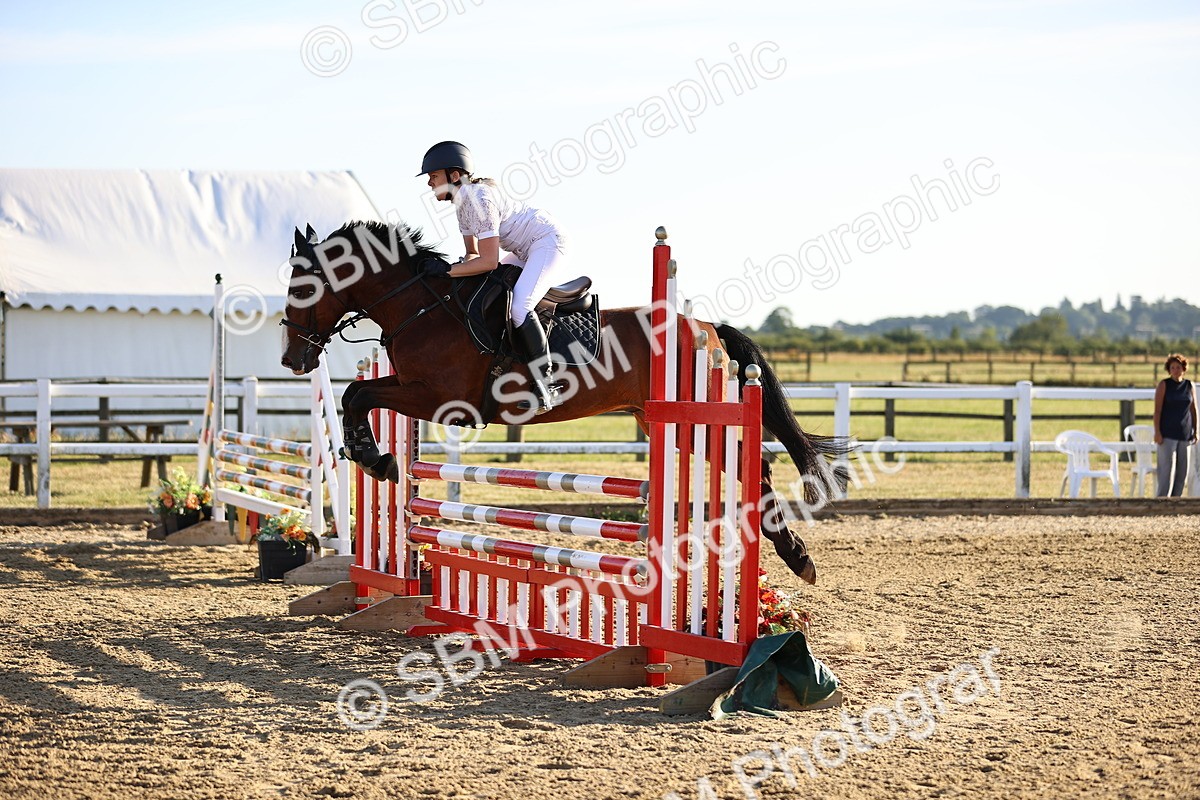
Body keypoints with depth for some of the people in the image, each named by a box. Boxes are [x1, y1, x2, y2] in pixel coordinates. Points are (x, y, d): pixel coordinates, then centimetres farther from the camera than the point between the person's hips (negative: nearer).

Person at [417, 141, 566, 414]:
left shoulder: (480, 199, -25)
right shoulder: (463, 201, 6)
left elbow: (489, 261, -29)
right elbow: (474, 254, 12)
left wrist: (447, 269, -27)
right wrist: (445, 267, -8)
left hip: (547, 243, -11)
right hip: (525, 252, 11)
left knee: (518, 307, -28)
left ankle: (546, 384, -23)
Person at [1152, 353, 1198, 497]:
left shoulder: (1189, 386, 9)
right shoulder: (1164, 385, -2)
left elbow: (1193, 410, 13)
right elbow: (1157, 410, -6)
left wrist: (1195, 432, 8)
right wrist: (1157, 432, -13)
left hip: (1185, 434, 4)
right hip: (1167, 434, -4)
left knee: (1183, 469, 4)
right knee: (1166, 467, -10)